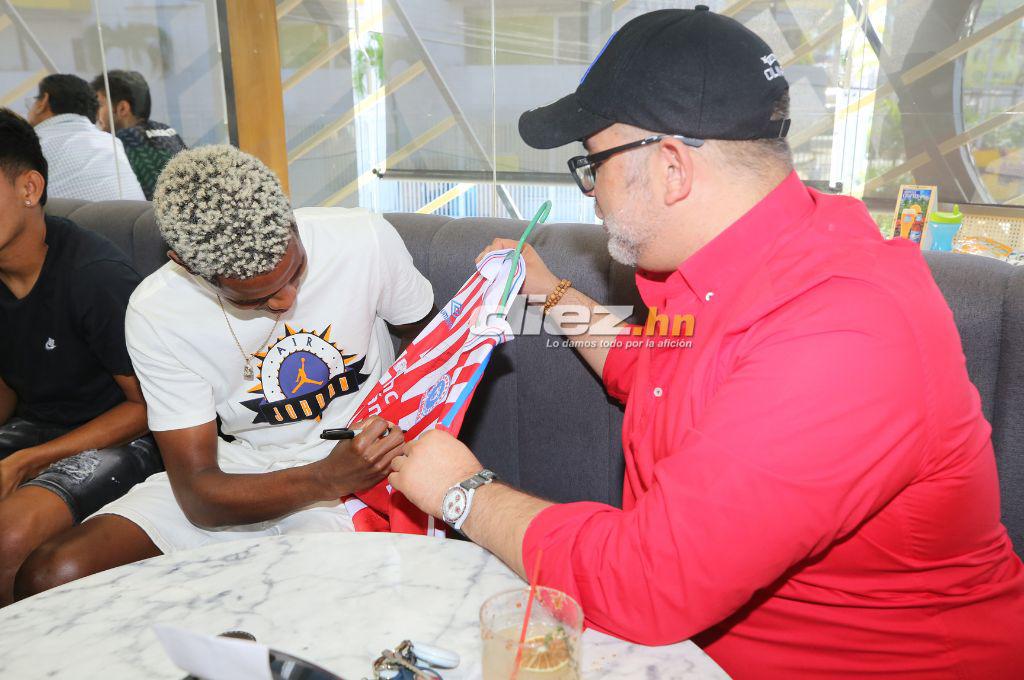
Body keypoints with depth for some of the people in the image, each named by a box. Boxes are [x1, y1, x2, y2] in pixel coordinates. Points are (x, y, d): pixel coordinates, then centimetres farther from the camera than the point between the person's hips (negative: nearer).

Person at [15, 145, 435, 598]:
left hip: (364, 455, -1)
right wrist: (327, 479, -32)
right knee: (52, 577, -14)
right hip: (242, 472, 2)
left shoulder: (365, 239, -17)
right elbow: (199, 497, -16)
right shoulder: (155, 315, -15)